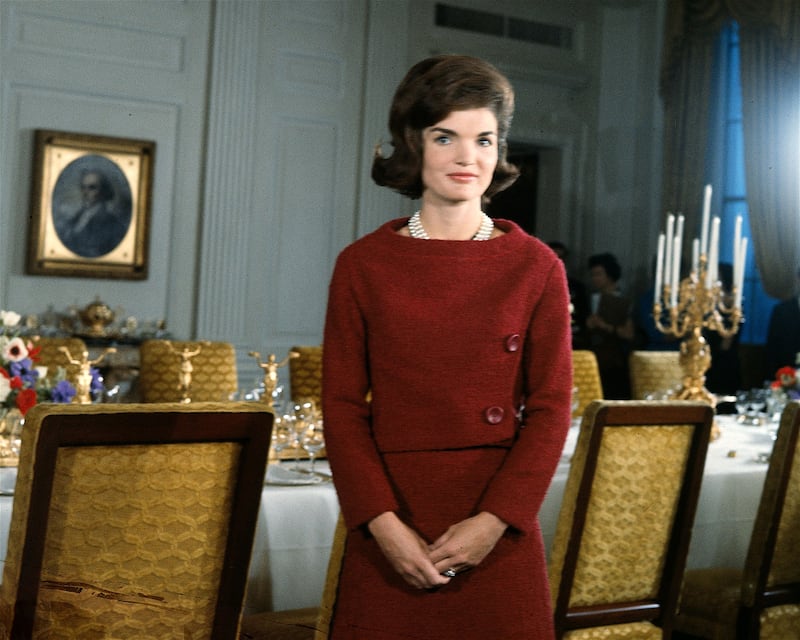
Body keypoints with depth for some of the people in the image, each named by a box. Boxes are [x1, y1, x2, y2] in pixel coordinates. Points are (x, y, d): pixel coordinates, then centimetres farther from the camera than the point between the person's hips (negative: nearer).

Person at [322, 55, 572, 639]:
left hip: (499, 532, 0)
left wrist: (494, 521, -11)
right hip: (389, 532, 0)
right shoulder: (363, 266, 1)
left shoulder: (536, 267, 1)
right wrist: (384, 523, -12)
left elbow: (551, 410, -1)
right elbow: (342, 408, -1)